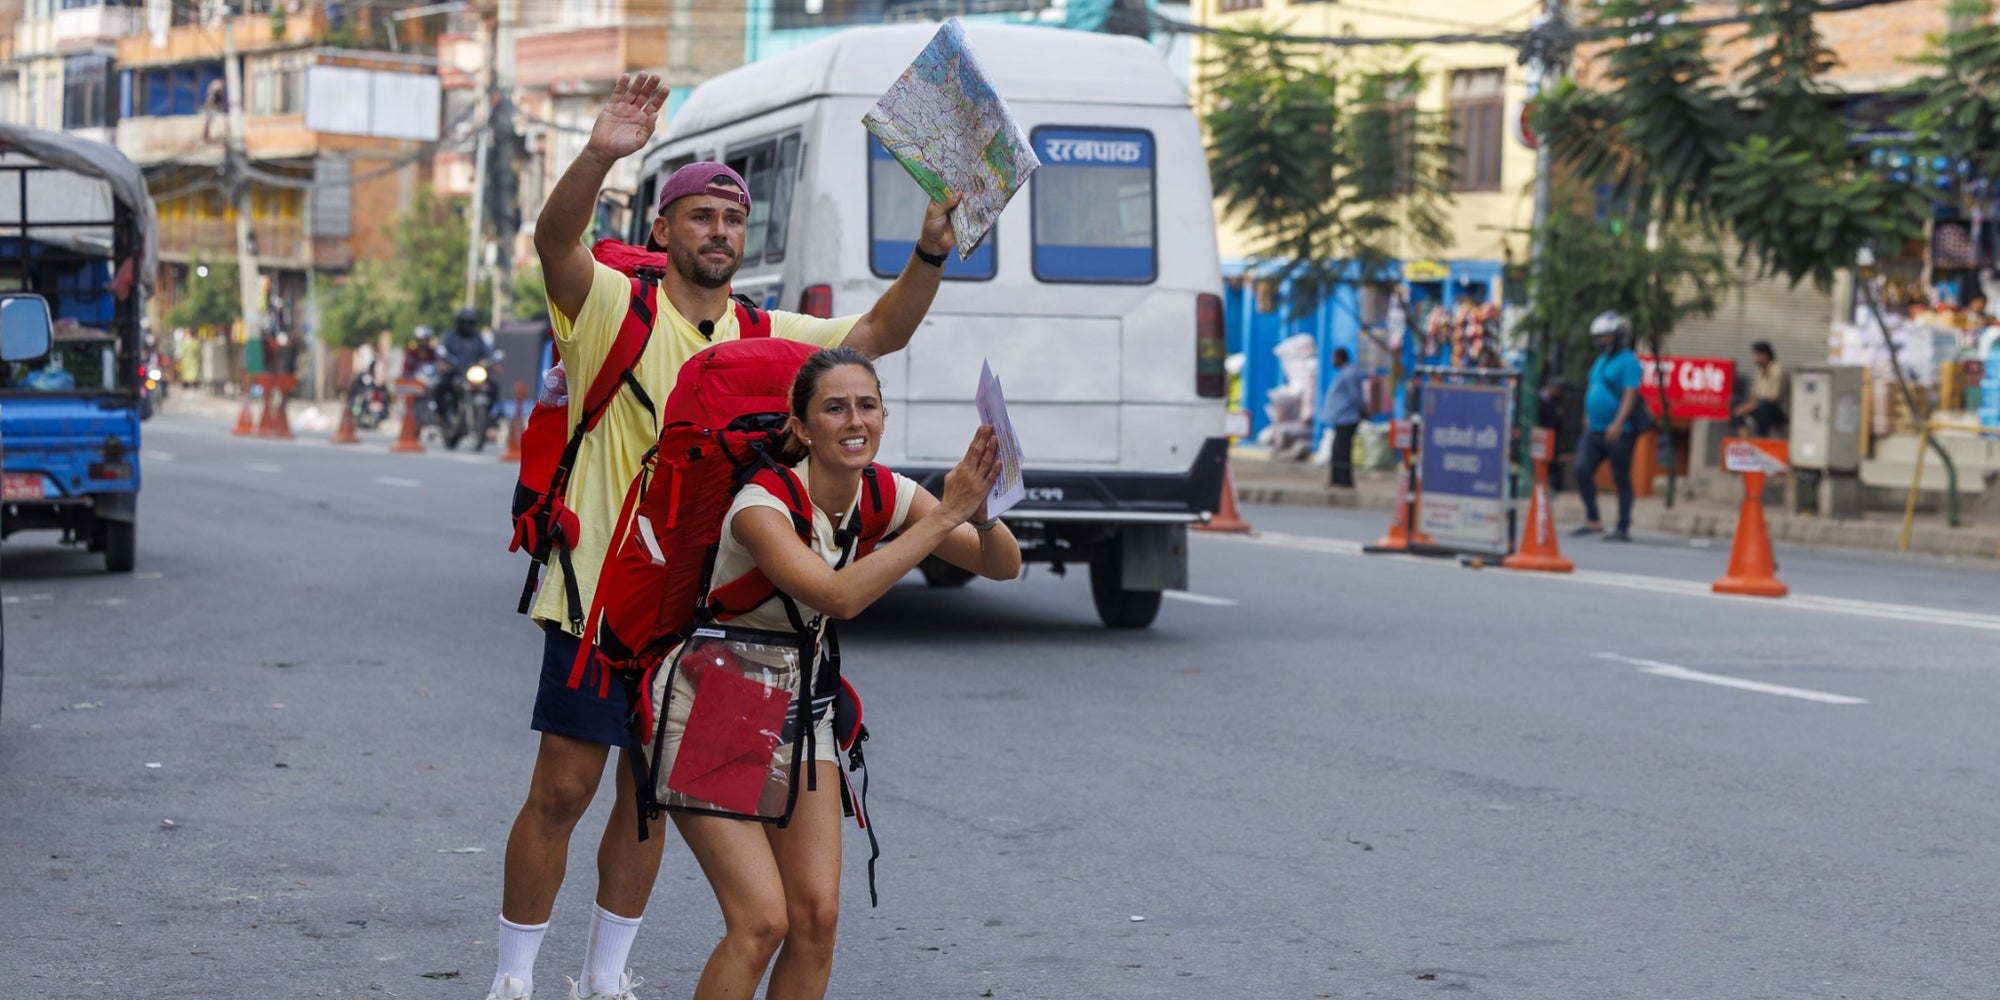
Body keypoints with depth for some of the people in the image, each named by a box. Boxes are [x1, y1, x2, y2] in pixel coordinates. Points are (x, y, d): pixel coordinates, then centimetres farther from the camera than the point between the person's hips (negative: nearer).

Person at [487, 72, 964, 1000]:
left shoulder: (767, 337, 10)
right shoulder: (616, 308, -6)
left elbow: (879, 332, 6)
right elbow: (555, 237, -23)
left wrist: (930, 252, -12)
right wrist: (600, 155, -42)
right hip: (603, 594, -5)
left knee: (650, 797, 13)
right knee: (562, 790, -2)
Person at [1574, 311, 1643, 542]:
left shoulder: (1628, 361, -8)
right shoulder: (1600, 361, 19)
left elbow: (1630, 394, -16)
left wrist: (1617, 424, -25)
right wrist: (1588, 418, 23)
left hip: (1617, 433, -8)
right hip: (1594, 431, 8)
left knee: (1621, 479, -2)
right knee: (1582, 470, -4)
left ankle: (1623, 528, 3)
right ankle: (1592, 521, 5)